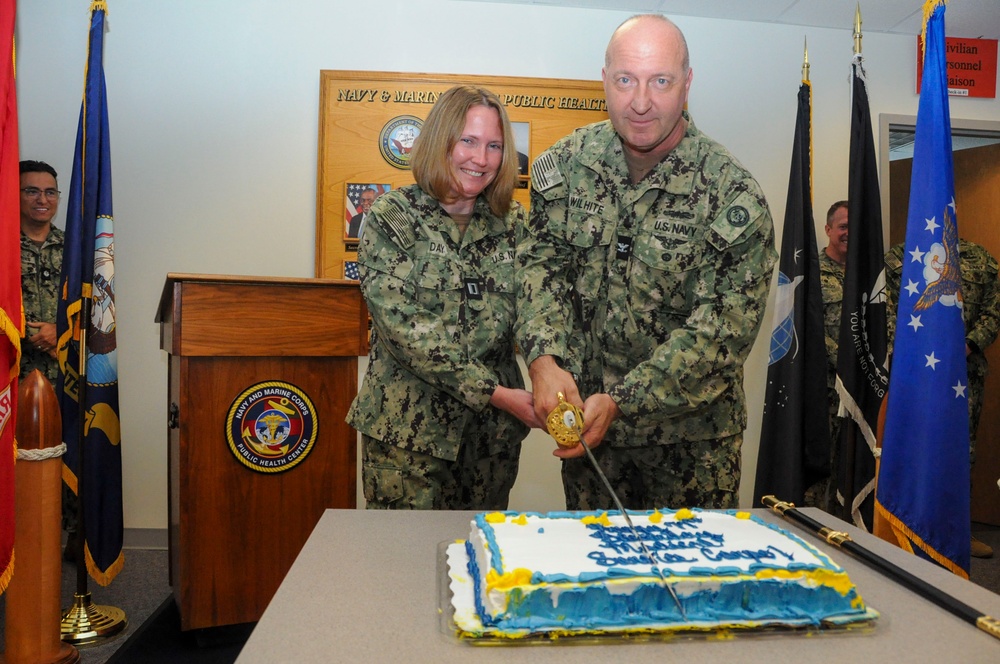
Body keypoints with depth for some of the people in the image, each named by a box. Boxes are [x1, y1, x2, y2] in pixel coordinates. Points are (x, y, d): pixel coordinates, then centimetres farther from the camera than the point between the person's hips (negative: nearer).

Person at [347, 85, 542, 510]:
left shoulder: (512, 223, 6)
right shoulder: (392, 217, -6)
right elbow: (405, 328, -14)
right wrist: (494, 392, -19)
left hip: (493, 428, 4)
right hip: (409, 429, -3)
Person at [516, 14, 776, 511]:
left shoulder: (732, 195, -15)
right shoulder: (568, 162, -4)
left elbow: (723, 326, -18)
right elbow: (540, 261, -4)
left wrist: (621, 400, -25)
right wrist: (543, 359, -22)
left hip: (690, 432, -2)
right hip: (584, 416, 3)